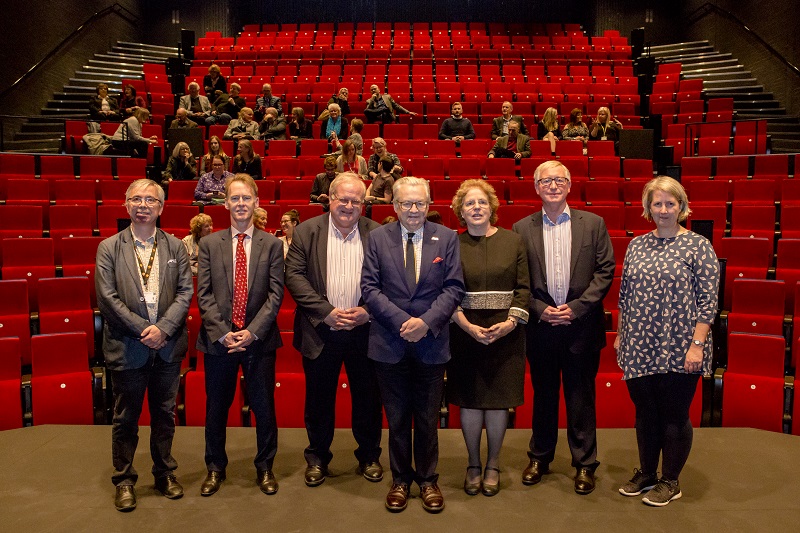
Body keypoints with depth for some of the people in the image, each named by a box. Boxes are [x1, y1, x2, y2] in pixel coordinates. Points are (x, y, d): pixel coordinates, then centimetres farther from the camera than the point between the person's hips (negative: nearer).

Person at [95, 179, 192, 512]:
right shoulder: (109, 248, 0)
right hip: (127, 347, -1)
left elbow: (185, 292, -1)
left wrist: (162, 328, -14)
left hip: (167, 346, 2)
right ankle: (124, 479, 27)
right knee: (126, 418, 10)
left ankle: (165, 473, 30)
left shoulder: (175, 247, 5)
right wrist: (144, 329, -14)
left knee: (164, 414, 14)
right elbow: (108, 297, -7)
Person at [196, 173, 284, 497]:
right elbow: (204, 295, -1)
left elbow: (275, 294, -5)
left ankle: (265, 468, 28)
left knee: (263, 407, 8)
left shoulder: (271, 244, 1)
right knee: (216, 407, 12)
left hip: (259, 338, -1)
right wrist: (222, 333, -11)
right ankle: (215, 469, 32)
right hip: (218, 339, 1)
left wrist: (253, 331, -14)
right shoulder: (209, 244, 4)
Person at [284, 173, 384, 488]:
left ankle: (369, 456, 31)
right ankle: (317, 458, 31)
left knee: (368, 397, 11)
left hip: (364, 330, 0)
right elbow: (294, 275, -6)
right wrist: (326, 311, -15)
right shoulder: (307, 231, 0)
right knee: (319, 399, 12)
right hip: (321, 332, 0)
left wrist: (368, 311, -14)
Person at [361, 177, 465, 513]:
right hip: (389, 344, 0)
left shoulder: (447, 238, 2)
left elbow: (454, 287, -3)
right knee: (397, 419, 12)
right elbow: (369, 287, -4)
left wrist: (426, 321, -16)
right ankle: (400, 480, 29)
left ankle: (428, 480, 30)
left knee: (428, 419, 12)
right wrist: (401, 321, -15)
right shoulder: (378, 238, 1)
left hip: (431, 343, 0)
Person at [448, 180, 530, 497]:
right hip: (465, 333, 0)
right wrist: (468, 327, -13)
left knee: (498, 399, 5)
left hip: (505, 334, 0)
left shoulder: (513, 241, 5)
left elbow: (523, 287, 3)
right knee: (470, 400, 6)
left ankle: (493, 465, 23)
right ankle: (473, 465, 24)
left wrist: (511, 322, -11)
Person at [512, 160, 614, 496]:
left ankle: (585, 464, 23)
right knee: (543, 394, 13)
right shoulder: (522, 229, 3)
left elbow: (605, 270, -2)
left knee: (581, 396, 8)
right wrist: (540, 309, -10)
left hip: (581, 326, -1)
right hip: (540, 325, 1)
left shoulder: (593, 223, 2)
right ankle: (539, 457, 30)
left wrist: (576, 308, -10)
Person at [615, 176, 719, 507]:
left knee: (674, 415, 8)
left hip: (678, 351, -4)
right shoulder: (637, 245, 8)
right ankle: (646, 473, 32)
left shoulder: (698, 246, -6)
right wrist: (620, 335, 13)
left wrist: (697, 345, -14)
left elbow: (708, 300, -9)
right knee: (645, 412, 15)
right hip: (638, 348, 4)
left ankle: (670, 482, 25)